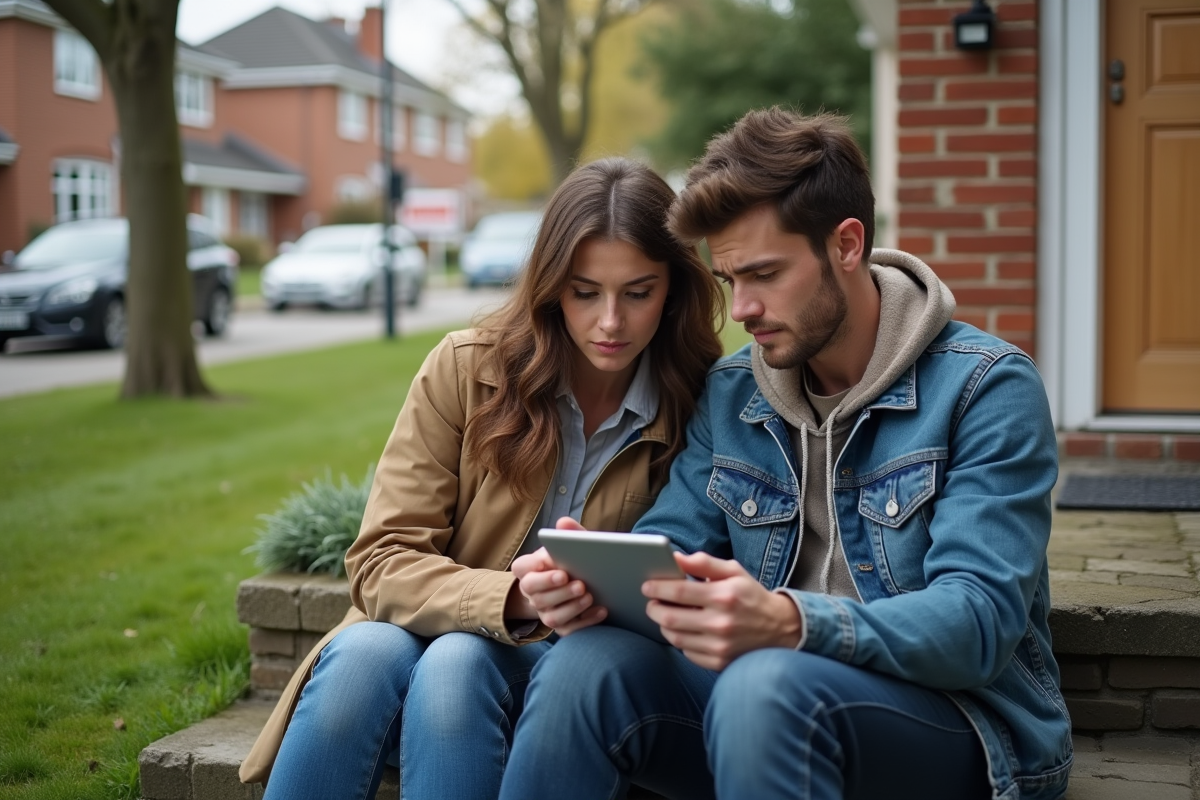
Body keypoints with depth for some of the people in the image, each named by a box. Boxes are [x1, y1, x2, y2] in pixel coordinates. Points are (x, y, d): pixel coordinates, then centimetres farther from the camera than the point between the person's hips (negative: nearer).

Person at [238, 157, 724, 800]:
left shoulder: (697, 408, -6)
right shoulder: (466, 369, -6)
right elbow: (380, 563, -11)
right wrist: (517, 597, -29)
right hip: (433, 630, 1)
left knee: (456, 662, -33)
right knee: (363, 653, -33)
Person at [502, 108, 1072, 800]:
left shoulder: (986, 388, -9)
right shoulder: (730, 395, 10)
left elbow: (979, 622, -20)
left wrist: (789, 623, -38)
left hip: (962, 723, -4)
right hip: (783, 690, 5)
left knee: (765, 685, -36)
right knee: (588, 661, -24)